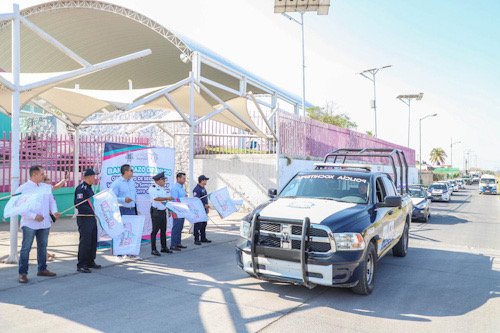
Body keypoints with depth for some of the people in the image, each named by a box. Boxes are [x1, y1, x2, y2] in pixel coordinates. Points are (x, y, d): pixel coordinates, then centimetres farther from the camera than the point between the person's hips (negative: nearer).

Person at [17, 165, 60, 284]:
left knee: (42, 247, 14)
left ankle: (42, 269, 26)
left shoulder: (46, 187, 10)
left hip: (45, 223, 6)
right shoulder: (23, 188, -8)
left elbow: (52, 201, 16)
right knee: (26, 248, -2)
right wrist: (34, 216, -21)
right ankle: (22, 273, 5)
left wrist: (54, 212, -3)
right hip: (29, 224, -6)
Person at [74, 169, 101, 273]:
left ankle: (90, 261, 26)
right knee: (85, 241, -7)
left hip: (92, 218, 10)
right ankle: (81, 265, 2)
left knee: (93, 241, 14)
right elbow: (79, 204, -23)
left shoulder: (89, 188, 16)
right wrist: (92, 211, -26)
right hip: (84, 218, -10)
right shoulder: (81, 188, -14)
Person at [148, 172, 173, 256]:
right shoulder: (152, 188, -11)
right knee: (155, 230, -5)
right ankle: (153, 249, 1)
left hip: (163, 211, 8)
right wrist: (167, 198, -23)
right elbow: (156, 198, -24)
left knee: (163, 230, 13)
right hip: (156, 211, -8)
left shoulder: (162, 188, 15)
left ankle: (164, 247, 22)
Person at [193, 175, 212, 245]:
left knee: (204, 224, 15)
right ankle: (196, 240, 0)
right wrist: (204, 205, -25)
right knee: (198, 225, -5)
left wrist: (207, 206, 20)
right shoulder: (197, 189, -15)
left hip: (204, 210, 10)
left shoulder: (203, 188, 16)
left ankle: (203, 238, 24)